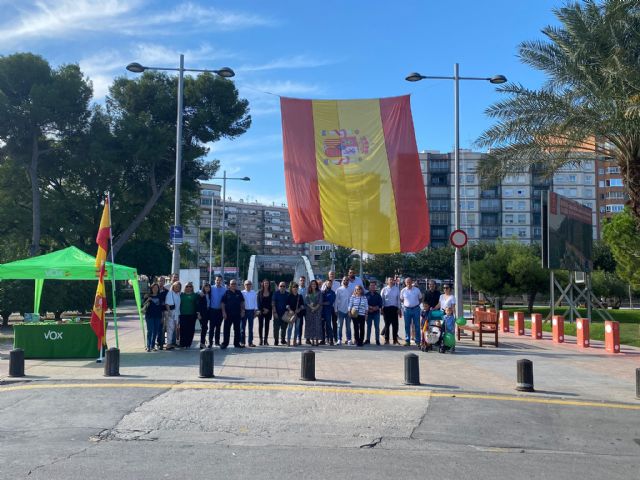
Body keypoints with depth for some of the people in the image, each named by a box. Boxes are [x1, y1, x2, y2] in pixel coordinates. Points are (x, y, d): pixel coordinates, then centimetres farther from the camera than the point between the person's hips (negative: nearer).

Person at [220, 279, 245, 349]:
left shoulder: (239, 293, 8)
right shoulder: (226, 292, 0)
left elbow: (242, 302, 13)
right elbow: (222, 303, -2)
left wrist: (242, 310, 5)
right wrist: (224, 312, -9)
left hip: (237, 314, 3)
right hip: (228, 314, -3)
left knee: (237, 329, 8)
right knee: (226, 329, -1)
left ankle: (237, 343, 16)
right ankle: (224, 343, 5)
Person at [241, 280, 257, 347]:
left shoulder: (254, 293, 6)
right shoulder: (242, 293, -2)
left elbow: (255, 302, 10)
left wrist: (255, 311, 6)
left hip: (251, 311, 2)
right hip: (244, 311, -2)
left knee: (251, 327, 5)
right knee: (243, 327, 1)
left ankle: (250, 342, 9)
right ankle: (242, 342, 8)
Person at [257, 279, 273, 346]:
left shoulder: (271, 293, 6)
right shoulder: (260, 292, 4)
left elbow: (271, 302, 3)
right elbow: (258, 302, 1)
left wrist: (267, 309, -8)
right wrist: (259, 310, -10)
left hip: (268, 311, 1)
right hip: (261, 311, -1)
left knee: (267, 325, 2)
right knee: (260, 325, -1)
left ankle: (266, 340, 6)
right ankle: (261, 339, 3)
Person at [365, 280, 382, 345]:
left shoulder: (378, 295, 4)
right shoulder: (366, 295, 2)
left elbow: (380, 304, 2)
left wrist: (376, 308, -14)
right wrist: (369, 307, -12)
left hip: (376, 313, 0)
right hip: (368, 313, 0)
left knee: (377, 327, 1)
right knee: (368, 326, 7)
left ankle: (377, 340, 6)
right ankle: (368, 339, 13)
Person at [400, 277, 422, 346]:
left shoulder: (417, 290, -1)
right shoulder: (403, 291, 2)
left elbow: (420, 298, 11)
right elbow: (401, 300, 15)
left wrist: (417, 304, 1)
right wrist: (405, 304, 3)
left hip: (416, 309, -1)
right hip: (406, 309, 1)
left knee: (417, 326, 1)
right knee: (407, 326, 6)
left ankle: (417, 341, 7)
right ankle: (407, 341, 13)